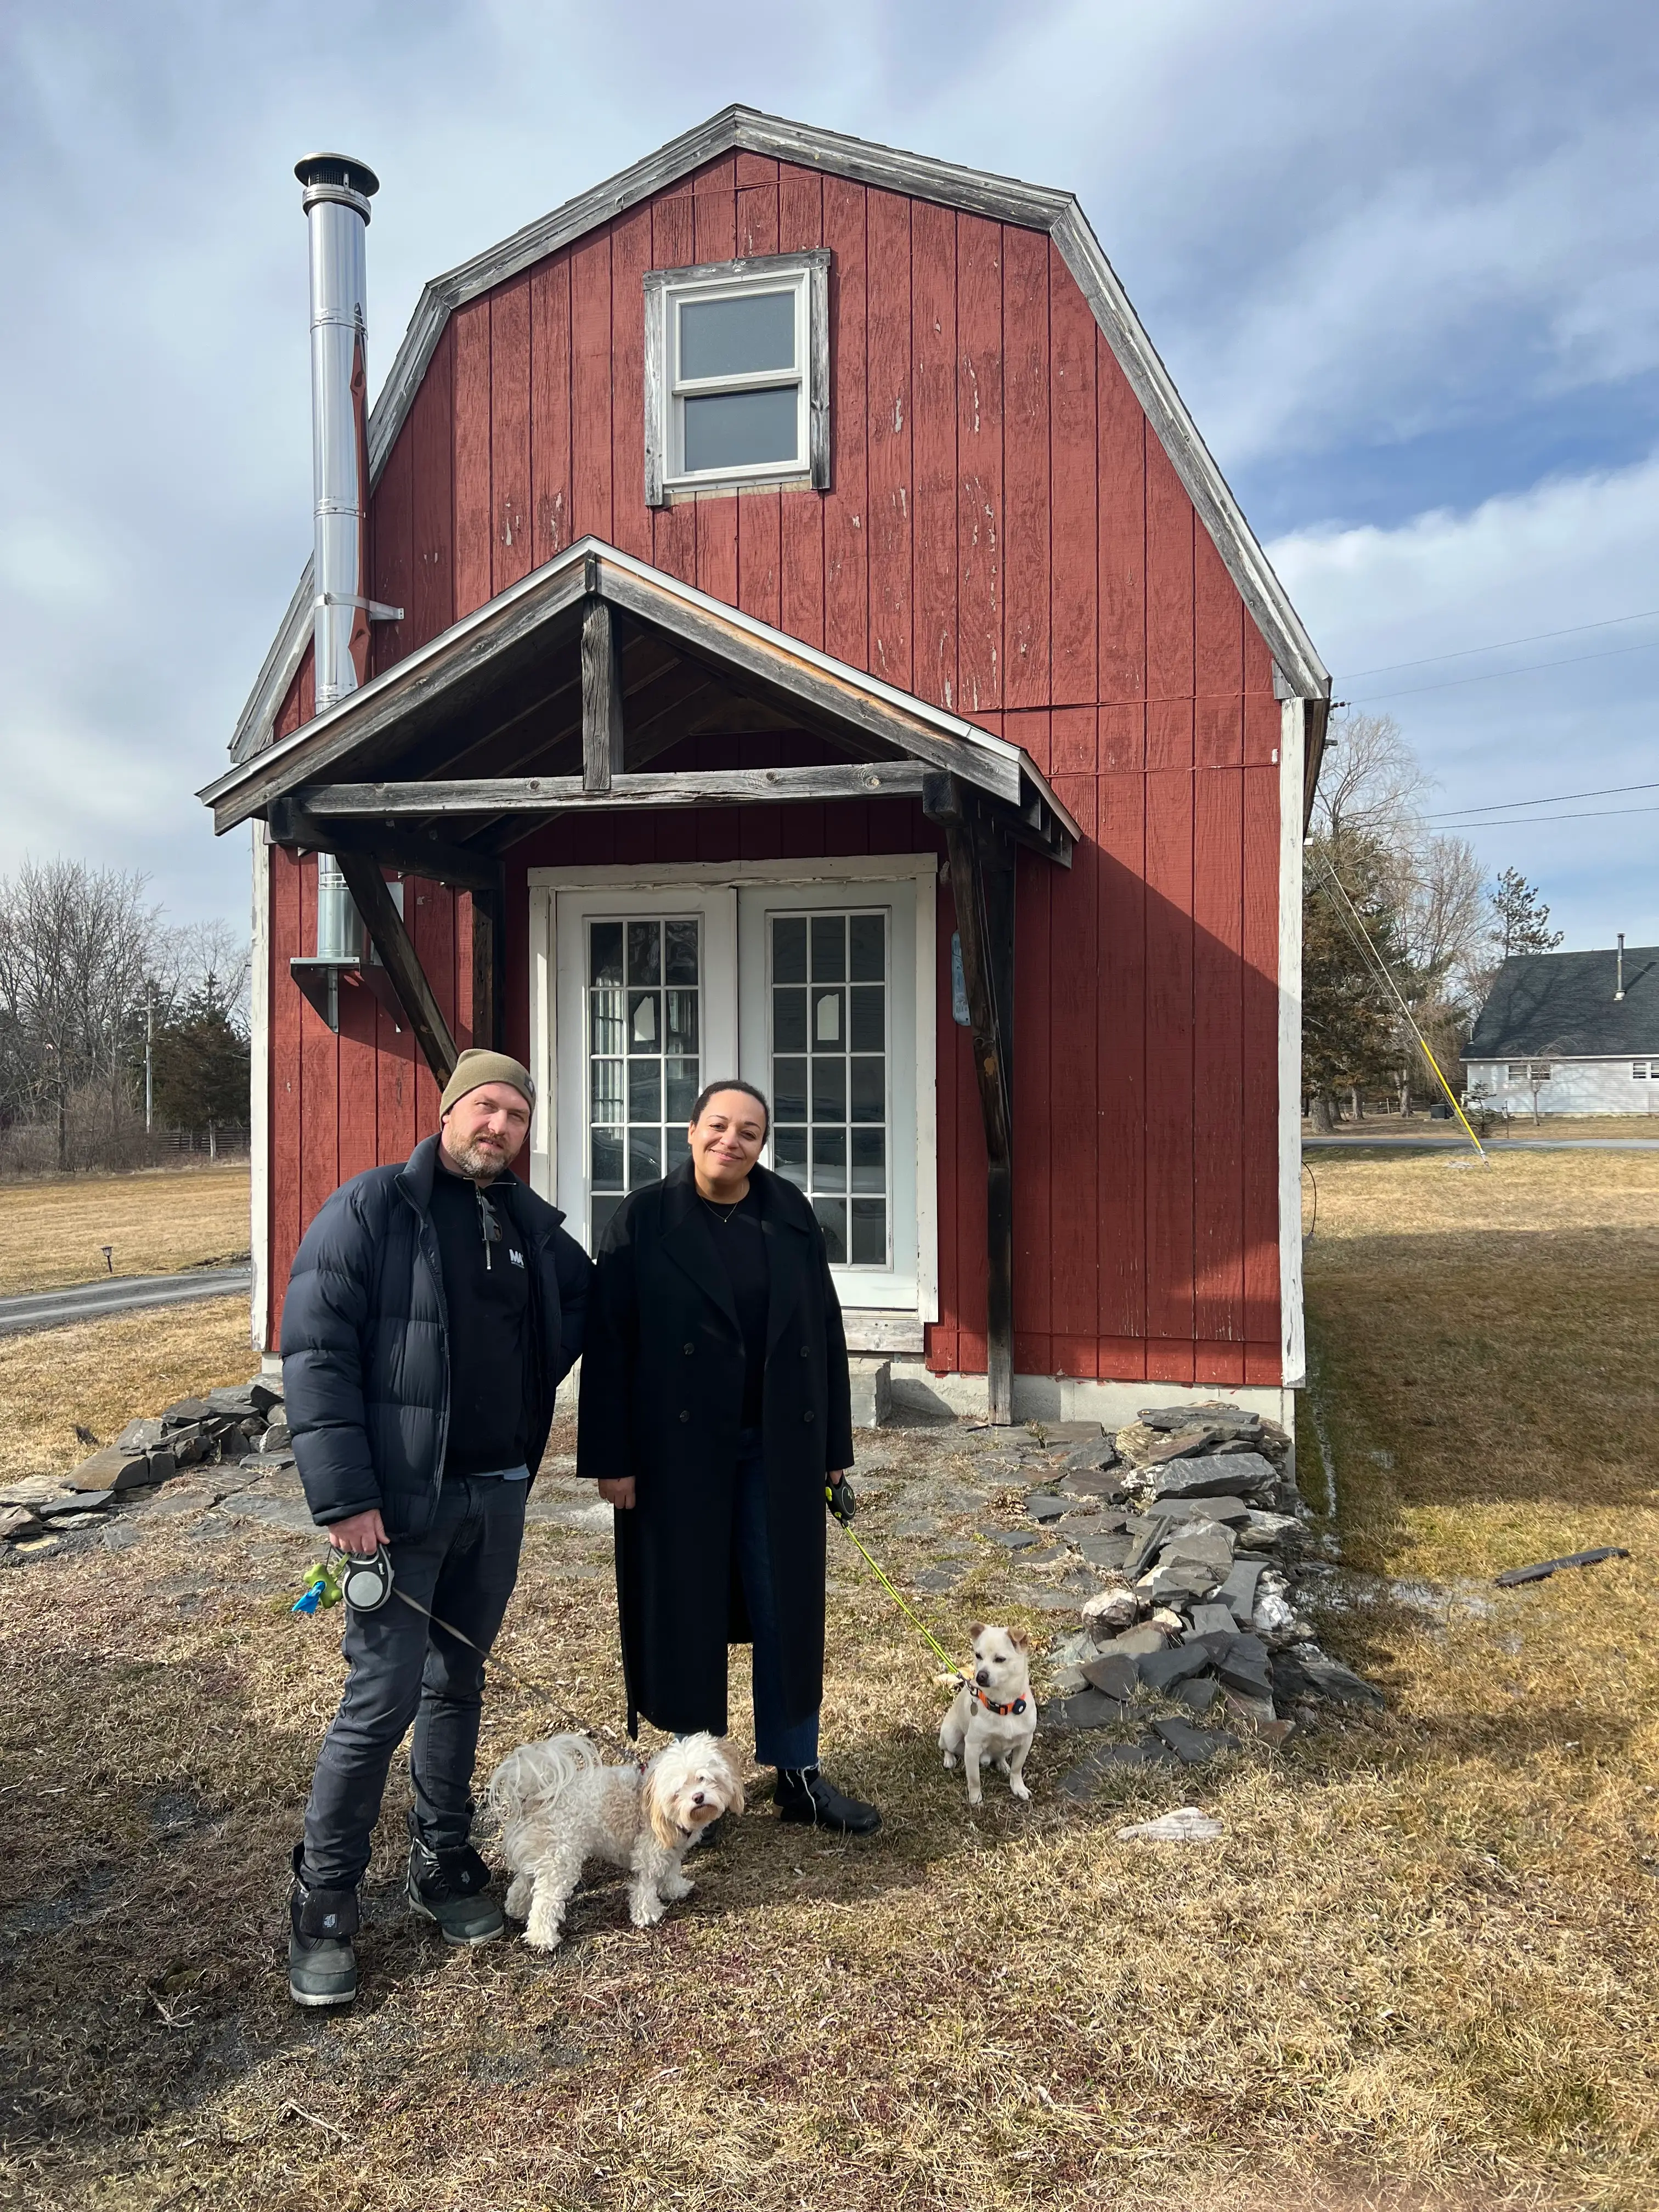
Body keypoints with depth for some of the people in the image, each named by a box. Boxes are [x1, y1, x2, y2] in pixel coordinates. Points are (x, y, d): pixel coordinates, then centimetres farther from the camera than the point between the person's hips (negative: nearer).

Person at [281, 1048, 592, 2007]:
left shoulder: (532, 1223, 7)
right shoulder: (373, 1208, -9)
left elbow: (581, 1301, 27)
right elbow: (315, 1351, -14)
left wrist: (538, 1381, 11)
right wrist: (344, 1496, -19)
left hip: (498, 1495, 6)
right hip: (400, 1502, -5)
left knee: (458, 1683, 16)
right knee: (383, 1699, -4)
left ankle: (444, 1863, 31)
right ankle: (325, 1899, 14)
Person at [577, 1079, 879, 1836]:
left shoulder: (791, 1218, 3)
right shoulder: (645, 1219, -4)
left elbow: (824, 1333, 5)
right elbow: (607, 1343, -7)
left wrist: (833, 1445, 4)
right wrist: (612, 1458, -11)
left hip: (778, 1451, 3)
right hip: (678, 1452, -2)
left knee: (787, 1610, 9)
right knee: (684, 1613, 8)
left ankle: (798, 1774, 23)